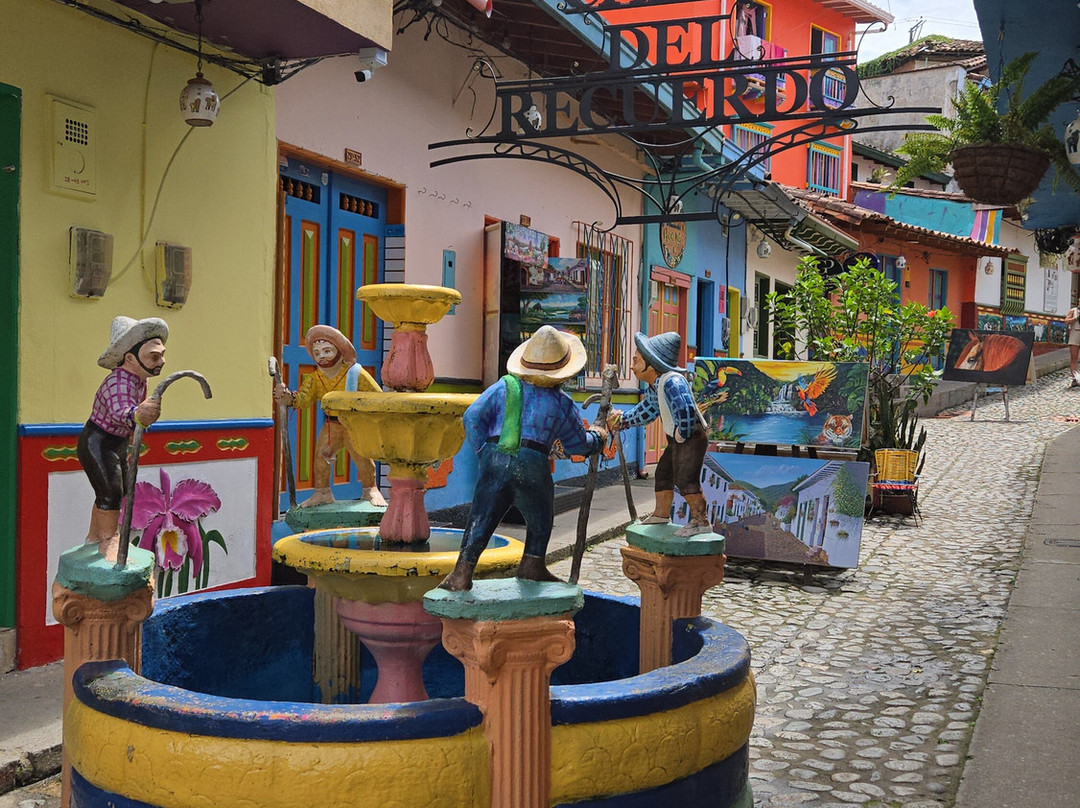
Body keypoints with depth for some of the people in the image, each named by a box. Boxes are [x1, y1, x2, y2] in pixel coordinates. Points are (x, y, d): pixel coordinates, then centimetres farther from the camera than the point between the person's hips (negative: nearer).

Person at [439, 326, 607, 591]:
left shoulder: (504, 386, 11)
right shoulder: (561, 402, 10)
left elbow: (473, 417, 3)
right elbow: (577, 444, 21)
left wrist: (483, 450, 11)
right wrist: (597, 437, 41)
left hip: (495, 459, 1)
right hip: (532, 463, -1)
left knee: (481, 519, 4)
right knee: (540, 519, 23)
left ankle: (462, 572, -1)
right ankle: (532, 564, 27)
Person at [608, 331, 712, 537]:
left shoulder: (672, 382, -26)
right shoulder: (653, 384, 7)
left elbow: (686, 410, -37)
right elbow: (648, 408, 23)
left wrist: (682, 434, -23)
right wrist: (623, 421, 23)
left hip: (691, 437, -11)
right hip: (678, 439, 11)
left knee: (685, 479, -16)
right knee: (664, 473, 20)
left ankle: (701, 521, -8)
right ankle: (661, 513, 35)